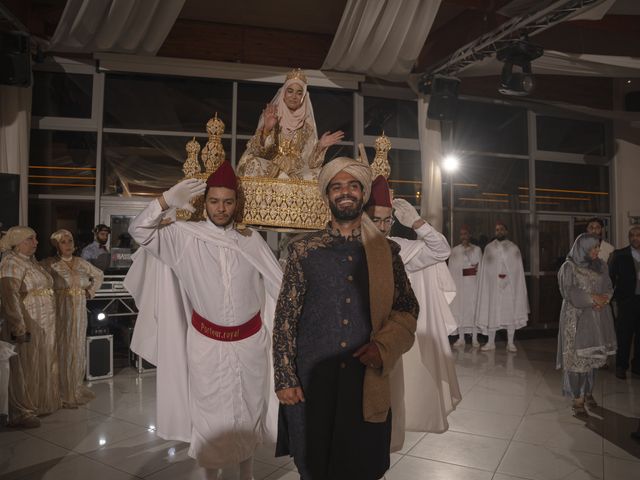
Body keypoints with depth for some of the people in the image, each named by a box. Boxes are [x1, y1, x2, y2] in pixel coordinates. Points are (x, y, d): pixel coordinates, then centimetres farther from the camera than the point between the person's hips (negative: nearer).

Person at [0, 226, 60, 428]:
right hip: (27, 326, -9)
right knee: (25, 369, 1)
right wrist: (19, 326, -26)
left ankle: (38, 405, 29)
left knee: (42, 366, 16)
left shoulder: (30, 261, 15)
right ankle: (21, 414, 12)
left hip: (44, 324, 9)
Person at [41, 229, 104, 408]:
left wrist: (91, 291, 12)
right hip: (60, 311, -5)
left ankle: (76, 388, 24)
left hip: (79, 312, 5)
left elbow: (99, 275, 23)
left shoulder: (82, 263, 9)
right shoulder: (50, 263, -5)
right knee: (62, 349, -1)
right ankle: (63, 394, 10)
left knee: (78, 349, 11)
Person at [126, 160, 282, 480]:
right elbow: (139, 231, -9)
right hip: (206, 343, -1)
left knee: (247, 411, 17)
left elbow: (278, 284, 2)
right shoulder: (185, 236, -6)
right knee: (210, 415, 13)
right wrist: (166, 202, -23)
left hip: (249, 341, 2)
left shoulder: (251, 239, -2)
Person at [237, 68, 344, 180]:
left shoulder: (307, 124, 9)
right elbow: (257, 150, -5)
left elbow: (309, 160, 5)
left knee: (319, 175, -27)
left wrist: (320, 146, -13)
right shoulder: (270, 116, 5)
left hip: (297, 173, 2)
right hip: (269, 169, -2)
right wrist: (266, 129, -21)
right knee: (251, 162, -31)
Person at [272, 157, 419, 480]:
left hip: (367, 383, 1)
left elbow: (408, 308, 5)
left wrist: (384, 345, -12)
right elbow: (285, 318, -2)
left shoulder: (386, 251, 2)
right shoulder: (303, 250, -2)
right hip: (310, 382, -1)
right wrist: (285, 378, -6)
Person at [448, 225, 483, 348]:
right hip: (458, 283, 1)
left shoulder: (476, 249, 7)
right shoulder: (454, 250, 9)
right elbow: (451, 268, 5)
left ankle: (474, 338, 5)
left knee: (473, 308, -2)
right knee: (459, 309, 1)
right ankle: (461, 338, 9)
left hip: (472, 283, -1)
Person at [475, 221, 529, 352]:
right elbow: (484, 269, 5)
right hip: (493, 286, 0)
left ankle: (510, 343, 11)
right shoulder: (489, 248, 7)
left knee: (511, 312, 2)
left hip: (510, 286, 0)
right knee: (491, 312, 1)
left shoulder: (513, 248, 5)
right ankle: (491, 342, 11)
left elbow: (518, 269, 4)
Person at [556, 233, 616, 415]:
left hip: (597, 319, 5)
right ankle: (577, 400, 3)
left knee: (593, 357, 9)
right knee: (577, 358, -4)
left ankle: (588, 393, 24)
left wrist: (603, 300, -11)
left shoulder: (600, 266, 9)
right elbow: (569, 292, -14)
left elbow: (608, 288, 9)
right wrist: (593, 298, -18)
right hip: (576, 319, -5)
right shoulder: (569, 267, -7)